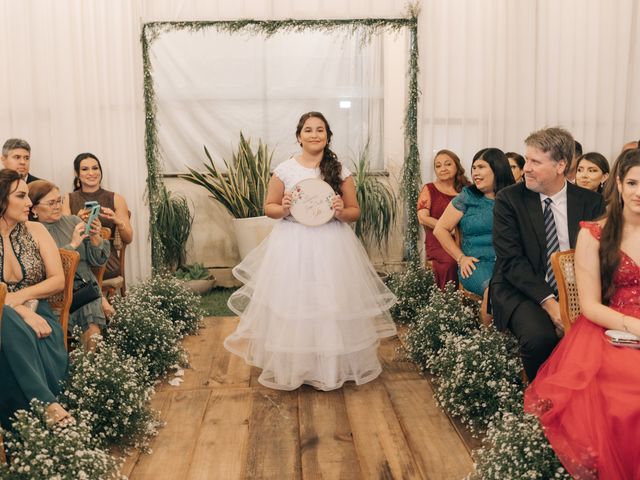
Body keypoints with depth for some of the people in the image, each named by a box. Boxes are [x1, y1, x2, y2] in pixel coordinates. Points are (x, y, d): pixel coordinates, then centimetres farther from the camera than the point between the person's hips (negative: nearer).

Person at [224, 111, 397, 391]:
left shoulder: (340, 171, 3)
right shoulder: (284, 170, 1)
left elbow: (355, 211, 7)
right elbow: (269, 207, 8)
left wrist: (341, 212, -14)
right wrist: (283, 210, -13)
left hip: (332, 246, 1)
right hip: (292, 245, 0)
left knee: (331, 306, 3)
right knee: (292, 305, 1)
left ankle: (333, 366, 19)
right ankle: (290, 366, 17)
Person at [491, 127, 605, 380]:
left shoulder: (591, 202, 5)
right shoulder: (509, 199, -3)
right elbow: (511, 260, -9)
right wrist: (548, 301, -21)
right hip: (523, 290, -2)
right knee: (540, 337, -32)